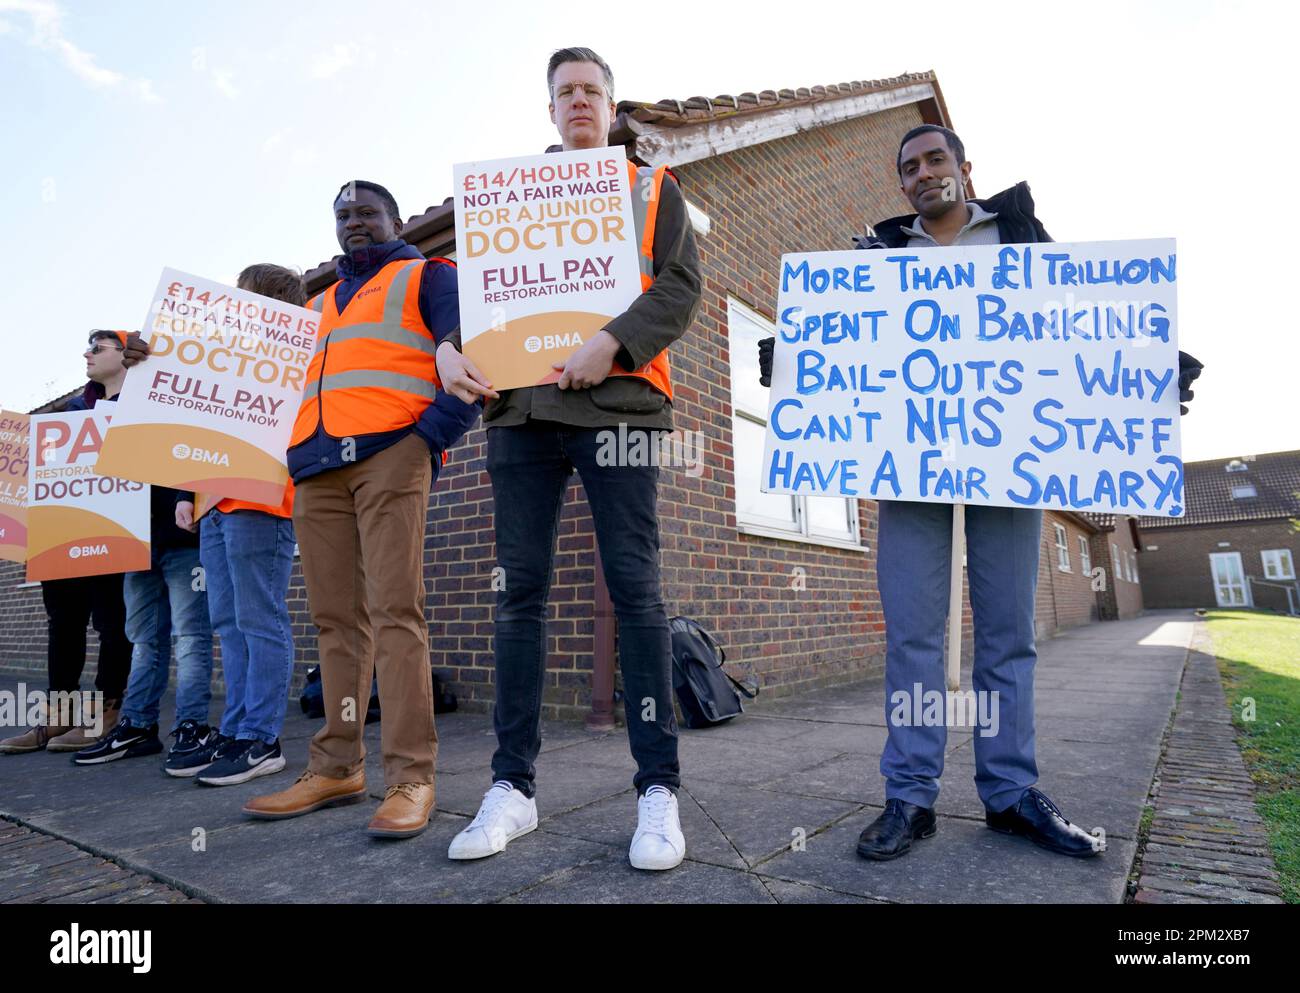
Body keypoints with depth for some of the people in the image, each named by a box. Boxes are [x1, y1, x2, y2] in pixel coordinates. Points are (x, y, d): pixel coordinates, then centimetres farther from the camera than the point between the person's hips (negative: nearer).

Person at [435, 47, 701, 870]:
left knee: (635, 587, -7)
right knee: (521, 590, 0)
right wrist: (450, 349, -4)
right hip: (521, 408, 3)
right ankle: (513, 786, 9)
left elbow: (682, 285, 2)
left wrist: (612, 344, -15)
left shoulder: (653, 188, 17)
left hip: (617, 403, -2)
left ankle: (660, 788, 1)